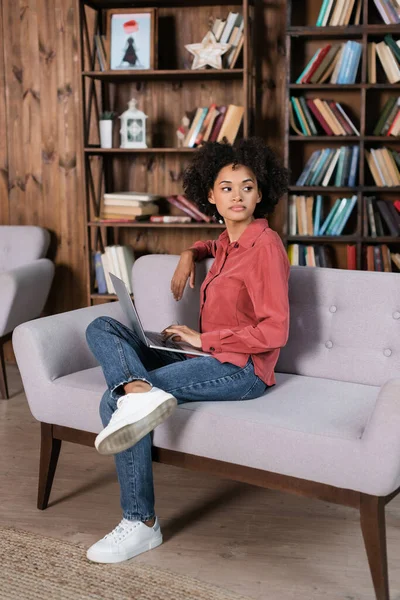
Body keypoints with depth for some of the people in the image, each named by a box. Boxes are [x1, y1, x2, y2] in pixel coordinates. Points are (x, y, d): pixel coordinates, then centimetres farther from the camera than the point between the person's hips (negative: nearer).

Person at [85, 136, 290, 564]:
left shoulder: (266, 244, -13)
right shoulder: (227, 239, 11)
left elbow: (274, 332, -19)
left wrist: (203, 339, -14)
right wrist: (190, 254, 19)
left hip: (242, 369, -9)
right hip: (208, 358, 9)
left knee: (113, 402, -21)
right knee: (101, 328, -1)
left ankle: (141, 524, -12)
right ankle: (138, 391, -33)